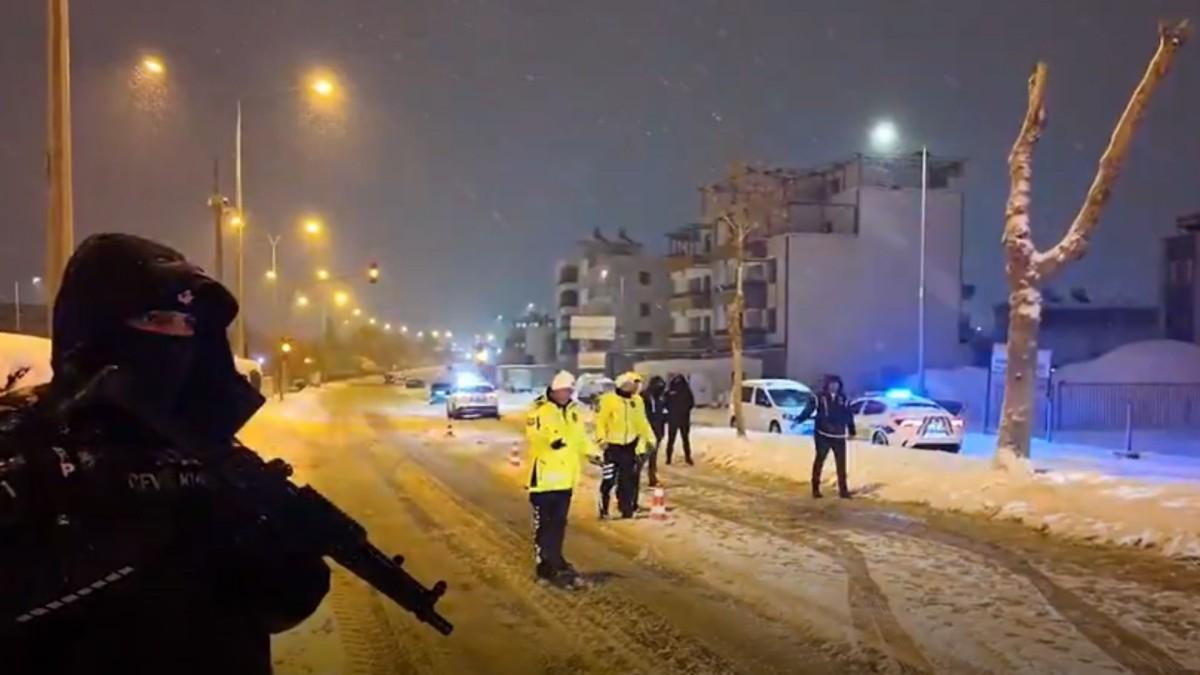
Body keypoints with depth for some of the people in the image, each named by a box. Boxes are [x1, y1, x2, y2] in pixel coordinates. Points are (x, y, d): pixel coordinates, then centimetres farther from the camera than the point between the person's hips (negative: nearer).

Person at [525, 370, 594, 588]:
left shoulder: (573, 411, 11)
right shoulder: (539, 410, -12)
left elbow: (580, 438, 18)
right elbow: (534, 436, -24)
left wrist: (593, 453, 2)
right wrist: (550, 441, -43)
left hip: (565, 477, 7)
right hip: (544, 476, -7)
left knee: (559, 522, 15)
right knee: (544, 523, 1)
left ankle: (555, 560, 27)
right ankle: (544, 565, 9)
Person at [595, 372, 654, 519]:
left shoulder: (638, 401, 7)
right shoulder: (609, 399, -9)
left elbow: (642, 422, 17)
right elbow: (601, 420, -10)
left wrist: (649, 438, 14)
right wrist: (602, 438, -21)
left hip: (630, 445, 4)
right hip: (612, 445, -4)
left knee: (628, 479, 7)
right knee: (609, 479, -4)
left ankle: (627, 508, 15)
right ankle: (603, 509, 9)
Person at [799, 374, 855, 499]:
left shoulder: (843, 399, 8)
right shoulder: (819, 397, -4)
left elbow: (849, 416, 14)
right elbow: (808, 410, -13)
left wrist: (851, 431, 15)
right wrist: (799, 420, -26)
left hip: (839, 436, 3)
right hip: (823, 435, -3)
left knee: (841, 463, 4)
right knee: (819, 461, 3)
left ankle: (843, 490, 12)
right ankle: (816, 489, 11)